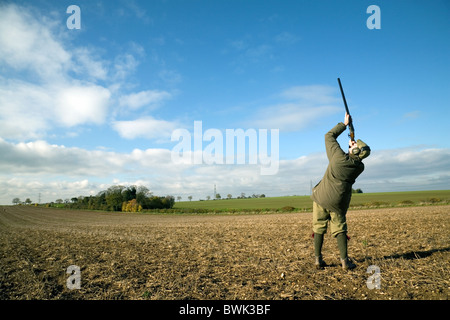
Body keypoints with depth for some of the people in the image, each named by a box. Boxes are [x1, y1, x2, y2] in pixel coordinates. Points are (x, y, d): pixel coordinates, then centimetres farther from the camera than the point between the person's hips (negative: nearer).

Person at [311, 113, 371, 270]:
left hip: (321, 198, -2)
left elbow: (329, 136, -1)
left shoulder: (338, 156, -15)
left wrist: (344, 124, 6)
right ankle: (345, 261, 11)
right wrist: (353, 146, 18)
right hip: (339, 202, 2)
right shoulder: (360, 167, -4)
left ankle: (318, 260, 13)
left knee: (319, 227, 8)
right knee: (339, 229, 14)